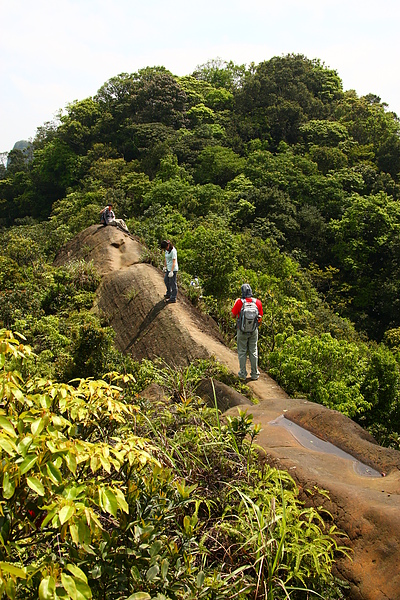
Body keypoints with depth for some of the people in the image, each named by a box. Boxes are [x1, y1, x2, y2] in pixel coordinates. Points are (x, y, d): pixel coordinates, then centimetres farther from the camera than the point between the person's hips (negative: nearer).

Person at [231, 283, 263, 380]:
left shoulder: (239, 302, -16)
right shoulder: (258, 302, -6)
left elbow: (233, 315, -7)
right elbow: (260, 317, 3)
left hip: (242, 331, -2)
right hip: (254, 331, 2)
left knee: (242, 352, 10)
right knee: (253, 352, 12)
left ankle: (243, 374, 15)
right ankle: (254, 373, 18)